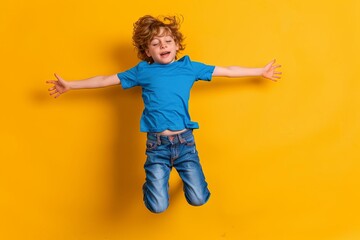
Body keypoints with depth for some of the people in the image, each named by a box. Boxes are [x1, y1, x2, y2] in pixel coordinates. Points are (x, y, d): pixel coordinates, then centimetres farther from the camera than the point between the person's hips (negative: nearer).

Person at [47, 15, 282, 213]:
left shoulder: (190, 67, 7)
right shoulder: (142, 71, 5)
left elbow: (228, 71, 14)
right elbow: (104, 80, 11)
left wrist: (262, 71, 17)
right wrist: (69, 85, 12)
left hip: (185, 140, 1)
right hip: (156, 144, -1)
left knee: (198, 199, -3)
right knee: (157, 206, -6)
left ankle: (185, 175, 32)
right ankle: (157, 181, 30)